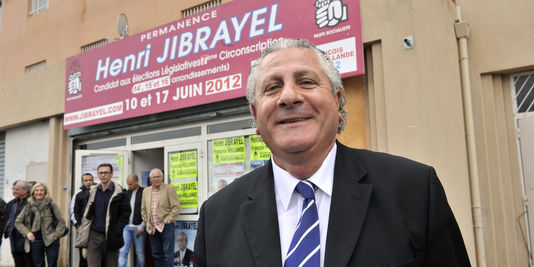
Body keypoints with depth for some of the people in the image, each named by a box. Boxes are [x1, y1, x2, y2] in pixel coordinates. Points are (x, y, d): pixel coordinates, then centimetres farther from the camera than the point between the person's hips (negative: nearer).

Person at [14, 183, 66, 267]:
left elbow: (61, 221, -1)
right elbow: (18, 222, 12)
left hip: (50, 240, -3)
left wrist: (56, 234, -8)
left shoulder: (51, 205, -2)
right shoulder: (28, 207, 7)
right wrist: (27, 232, -1)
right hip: (35, 241, 3)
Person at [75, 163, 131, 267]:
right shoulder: (92, 192, 9)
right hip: (94, 236, 3)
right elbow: (87, 212, 18)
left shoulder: (119, 193, -5)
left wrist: (116, 231, -13)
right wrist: (84, 230, 9)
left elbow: (125, 213, -5)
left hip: (110, 237, -3)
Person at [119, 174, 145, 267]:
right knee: (122, 251, 0)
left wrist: (141, 227, -11)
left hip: (138, 227, -4)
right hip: (126, 226, 4)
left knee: (140, 252, 4)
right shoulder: (127, 193, 10)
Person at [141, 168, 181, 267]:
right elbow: (143, 210, 17)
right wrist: (147, 223, 6)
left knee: (168, 254, -4)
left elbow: (176, 208, -8)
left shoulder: (169, 189, -3)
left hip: (166, 226, -5)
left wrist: (166, 221, -12)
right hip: (152, 228, 5)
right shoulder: (146, 191, 13)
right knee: (156, 254, 12)